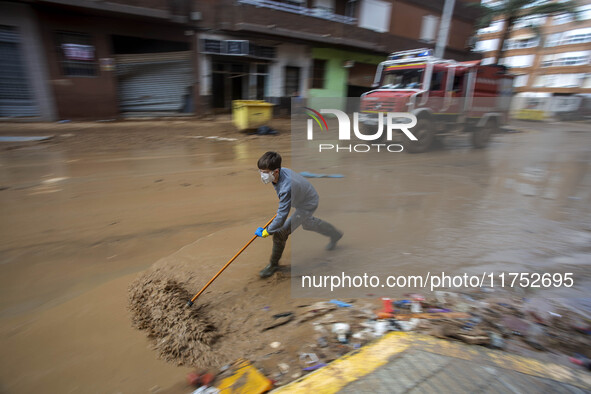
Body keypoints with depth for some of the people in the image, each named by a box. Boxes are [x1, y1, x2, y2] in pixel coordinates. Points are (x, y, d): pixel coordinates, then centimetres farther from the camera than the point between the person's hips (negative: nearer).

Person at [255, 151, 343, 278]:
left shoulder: (286, 188, -43)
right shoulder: (281, 171, -17)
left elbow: (282, 216, -38)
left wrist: (267, 231, -25)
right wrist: (282, 205, 21)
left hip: (307, 205, -9)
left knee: (280, 233, -10)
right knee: (308, 223, 34)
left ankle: (273, 264, 12)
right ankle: (335, 235, 57)